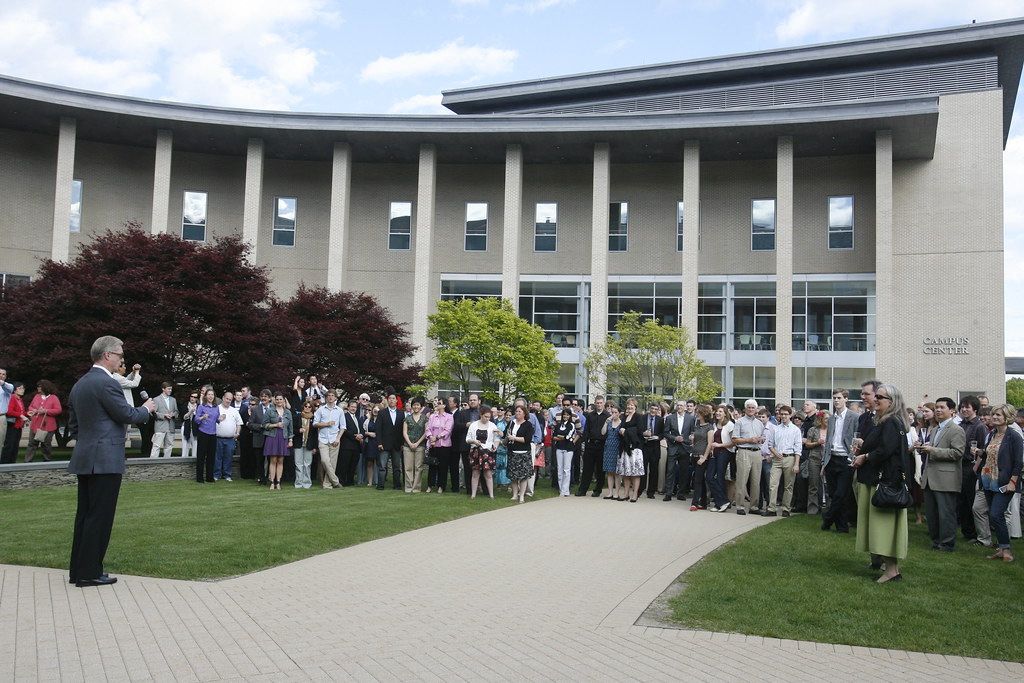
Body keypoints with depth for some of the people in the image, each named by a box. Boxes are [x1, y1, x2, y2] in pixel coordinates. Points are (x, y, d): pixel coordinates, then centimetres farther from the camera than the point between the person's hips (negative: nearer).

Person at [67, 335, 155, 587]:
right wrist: (146, 409, 5)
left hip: (84, 458, 10)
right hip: (105, 460, -9)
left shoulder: (80, 384, 14)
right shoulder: (106, 383, -15)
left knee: (85, 514, 13)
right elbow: (128, 415, -13)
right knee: (100, 516, -4)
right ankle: (89, 572, 0)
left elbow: (73, 423, 19)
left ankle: (78, 570, 19)